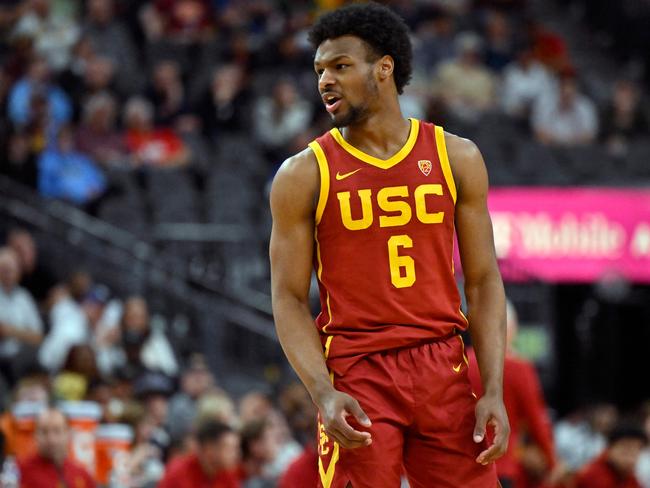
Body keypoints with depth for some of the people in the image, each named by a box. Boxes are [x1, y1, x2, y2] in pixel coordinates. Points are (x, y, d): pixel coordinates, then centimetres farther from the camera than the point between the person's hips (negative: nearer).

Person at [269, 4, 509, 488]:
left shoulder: (456, 158, 7)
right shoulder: (304, 175, 1)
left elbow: (483, 281, 7)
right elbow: (290, 299, -1)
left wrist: (494, 391, -3)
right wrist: (322, 392, -16)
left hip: (444, 370, 2)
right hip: (356, 379, -2)